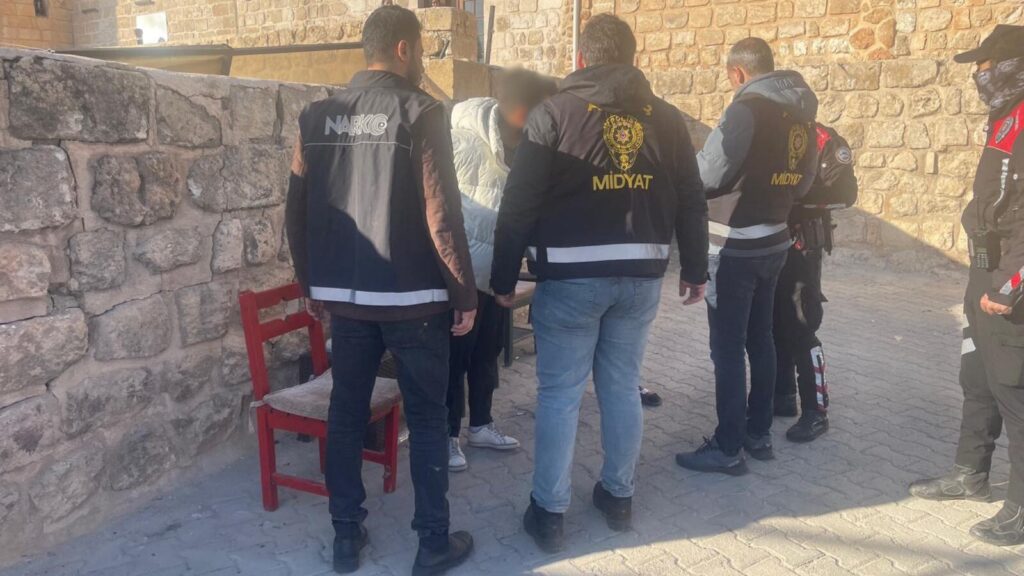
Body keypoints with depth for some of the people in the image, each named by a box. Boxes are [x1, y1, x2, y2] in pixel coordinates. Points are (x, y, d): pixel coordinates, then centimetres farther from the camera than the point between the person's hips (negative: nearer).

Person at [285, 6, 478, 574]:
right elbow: (441, 215, -13)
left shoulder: (317, 115, 5)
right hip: (412, 295, -4)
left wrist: (312, 283, 18)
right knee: (426, 416, 7)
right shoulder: (421, 112, -9)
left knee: (346, 412, 14)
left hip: (345, 294, 5)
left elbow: (298, 211, 7)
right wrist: (465, 294, -6)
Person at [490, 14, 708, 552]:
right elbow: (691, 203, 10)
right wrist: (695, 270, 19)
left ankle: (548, 512, 13)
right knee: (623, 386, 15)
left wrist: (504, 276, 0)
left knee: (559, 393, 5)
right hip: (640, 275, 4)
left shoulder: (555, 112, -3)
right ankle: (618, 495, 28)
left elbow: (519, 204, -7)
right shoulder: (665, 117, 8)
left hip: (571, 276, -3)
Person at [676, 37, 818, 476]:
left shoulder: (748, 108, -16)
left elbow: (707, 173, -18)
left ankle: (728, 448, 6)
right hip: (773, 241, 8)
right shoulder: (801, 113, 8)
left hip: (736, 247, -8)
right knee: (760, 340, 16)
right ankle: (759, 434, 27)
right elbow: (803, 182, 15)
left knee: (728, 346, -1)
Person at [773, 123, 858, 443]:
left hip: (800, 247, -7)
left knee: (801, 328, -7)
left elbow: (844, 192, -15)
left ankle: (816, 411, 3)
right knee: (772, 324, 12)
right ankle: (783, 396, 26)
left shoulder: (821, 139, -9)